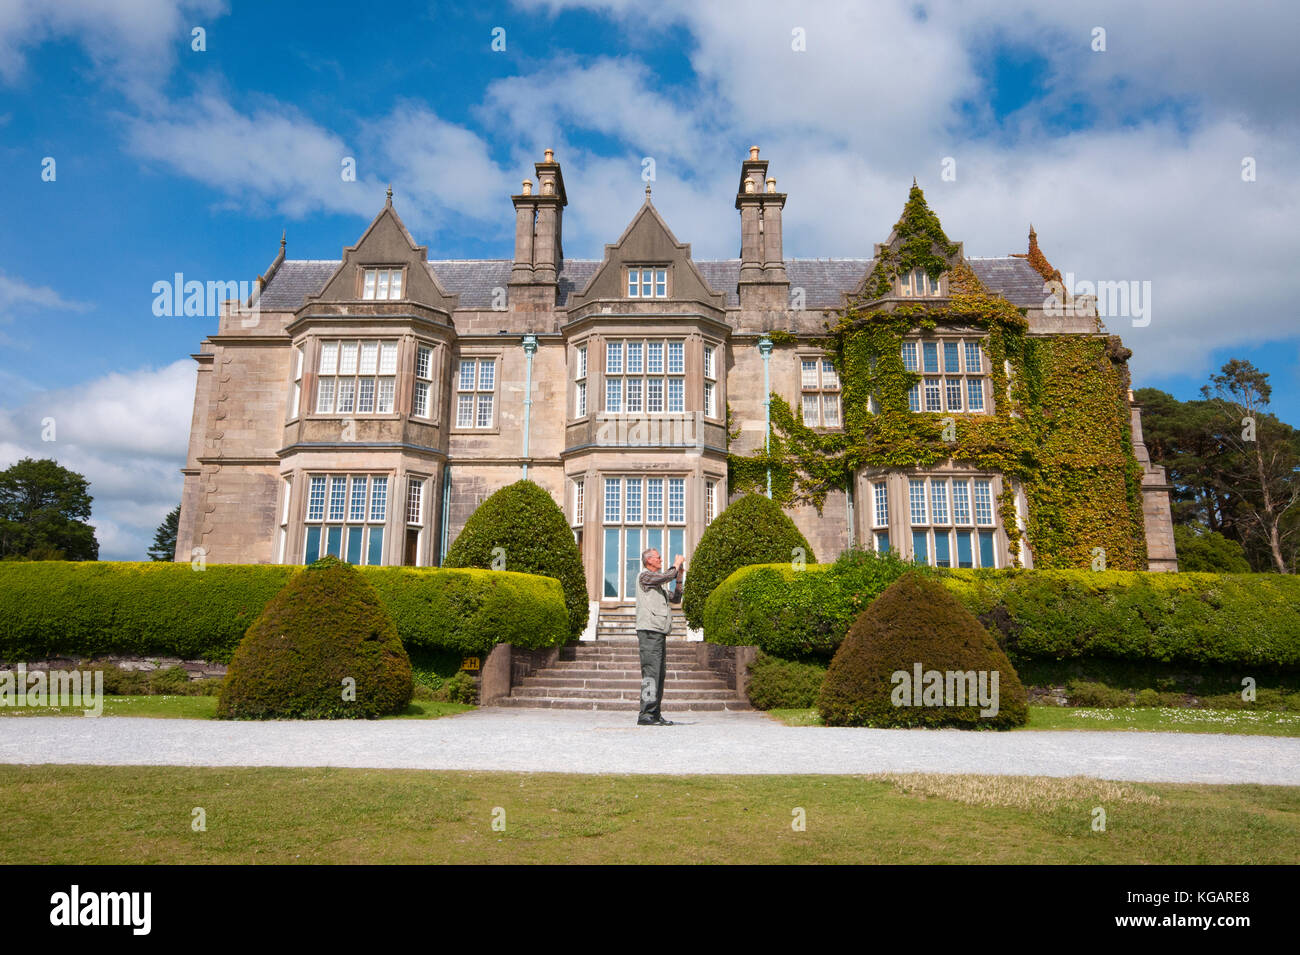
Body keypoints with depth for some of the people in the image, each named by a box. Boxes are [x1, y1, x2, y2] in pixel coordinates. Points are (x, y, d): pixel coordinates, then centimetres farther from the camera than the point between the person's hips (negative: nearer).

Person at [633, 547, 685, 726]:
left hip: (659, 632, 10)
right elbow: (667, 576, -16)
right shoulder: (645, 575, -2)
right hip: (649, 631, -10)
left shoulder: (658, 584, 27)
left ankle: (655, 714, 11)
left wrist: (679, 578, 15)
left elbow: (675, 599, 25)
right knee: (651, 673, -14)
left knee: (659, 674, 8)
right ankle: (646, 715, -15)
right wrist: (677, 563, 2)